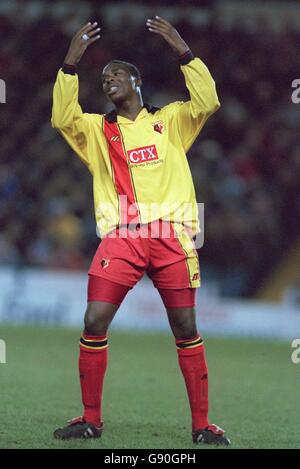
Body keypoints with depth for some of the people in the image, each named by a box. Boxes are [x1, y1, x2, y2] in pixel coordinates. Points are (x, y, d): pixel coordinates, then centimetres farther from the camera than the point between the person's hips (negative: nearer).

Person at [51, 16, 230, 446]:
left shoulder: (170, 121, 14)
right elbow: (63, 119, -2)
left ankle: (202, 425, 5)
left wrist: (183, 51, -7)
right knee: (94, 322, -9)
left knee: (186, 328, -1)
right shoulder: (98, 130, 16)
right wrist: (71, 63, -9)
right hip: (121, 237, 1)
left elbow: (207, 103, -2)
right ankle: (91, 419, 3)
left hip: (171, 235, -1)